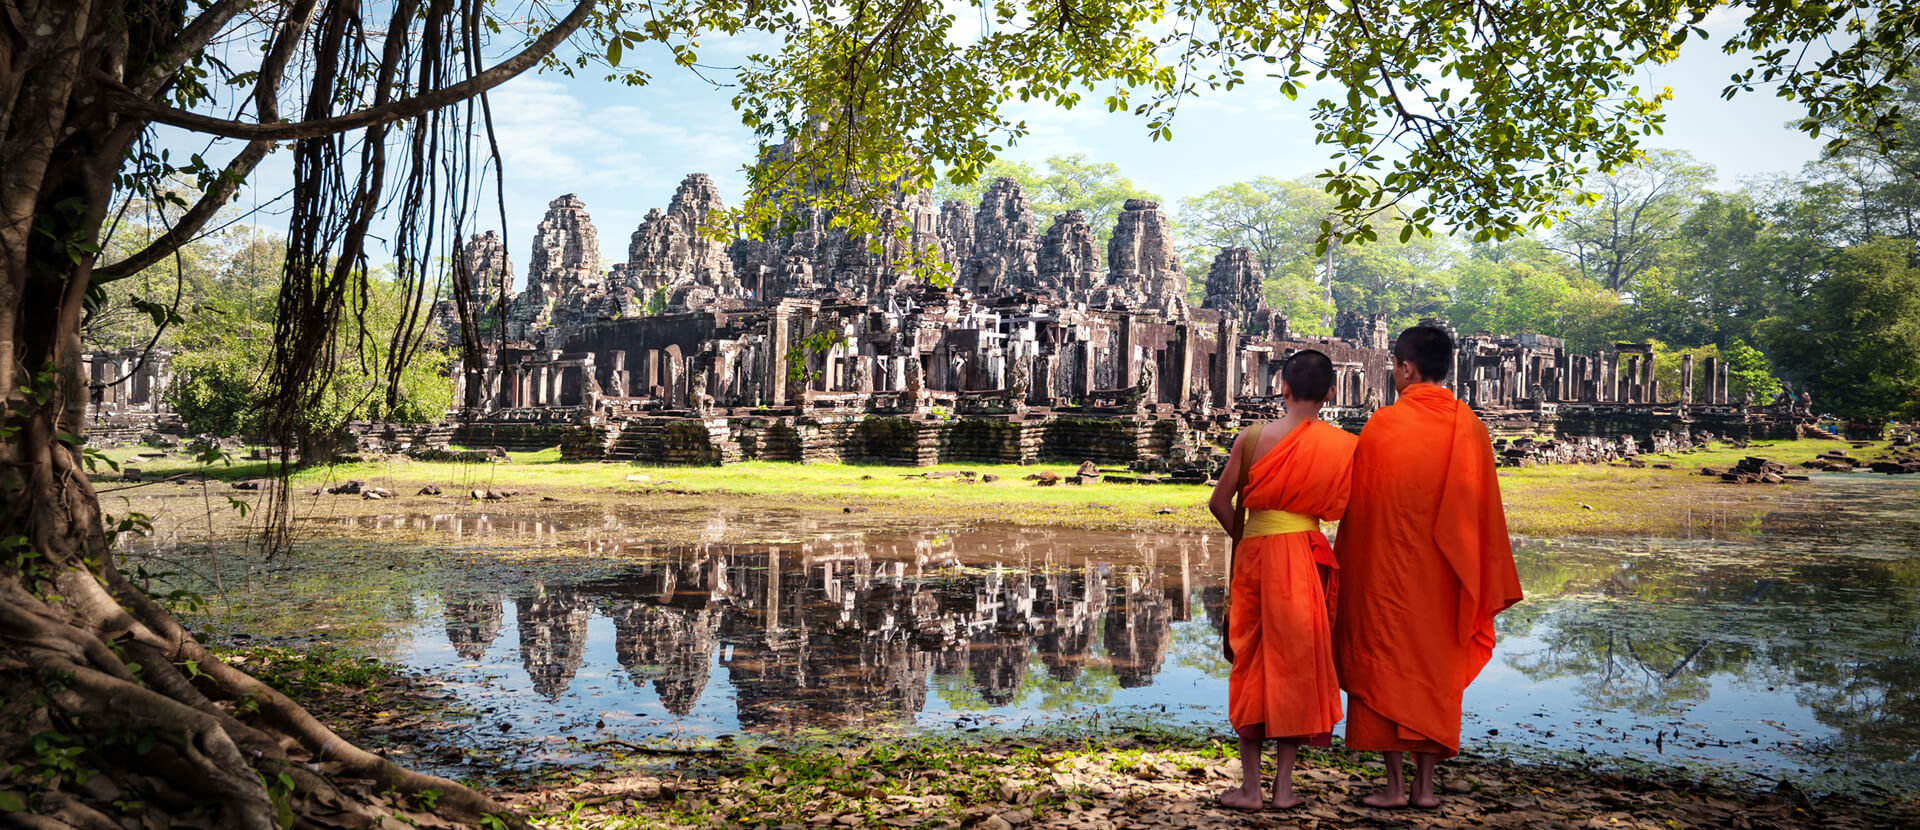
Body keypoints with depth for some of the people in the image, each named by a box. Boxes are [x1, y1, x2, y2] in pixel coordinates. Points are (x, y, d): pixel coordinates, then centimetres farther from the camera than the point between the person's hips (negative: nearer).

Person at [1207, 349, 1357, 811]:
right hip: (1305, 558, -1)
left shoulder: (1254, 438, -2)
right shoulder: (1343, 445, -3)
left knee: (1252, 665, 10)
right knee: (1297, 664, 9)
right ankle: (1284, 786, 13)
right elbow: (1339, 509, -1)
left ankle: (1250, 786, 12)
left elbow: (1220, 502, -1)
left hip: (1253, 554, 1)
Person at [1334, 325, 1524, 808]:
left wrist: (1349, 567, 5)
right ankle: (1425, 784, 15)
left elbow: (1359, 505, -5)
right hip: (1444, 574, 4)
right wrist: (1485, 582, 11)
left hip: (1387, 569, -3)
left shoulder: (1383, 425, -11)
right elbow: (1485, 509, 3)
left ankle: (1394, 783, 7)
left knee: (1386, 665, 6)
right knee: (1436, 669, 12)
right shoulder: (1469, 427, -1)